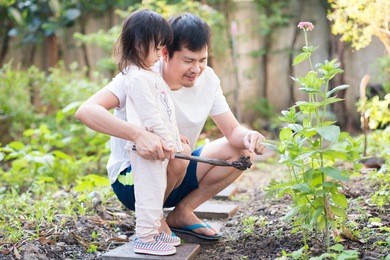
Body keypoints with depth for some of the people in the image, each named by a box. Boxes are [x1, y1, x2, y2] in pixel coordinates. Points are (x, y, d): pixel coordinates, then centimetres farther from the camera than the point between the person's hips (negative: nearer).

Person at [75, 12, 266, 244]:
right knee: (176, 151, -36)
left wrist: (247, 136, -32)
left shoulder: (207, 78, -8)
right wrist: (137, 134, -52)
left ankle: (182, 212, 1)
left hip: (177, 176, 6)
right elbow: (86, 111, -37)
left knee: (242, 150, -12)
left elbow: (233, 131, -7)